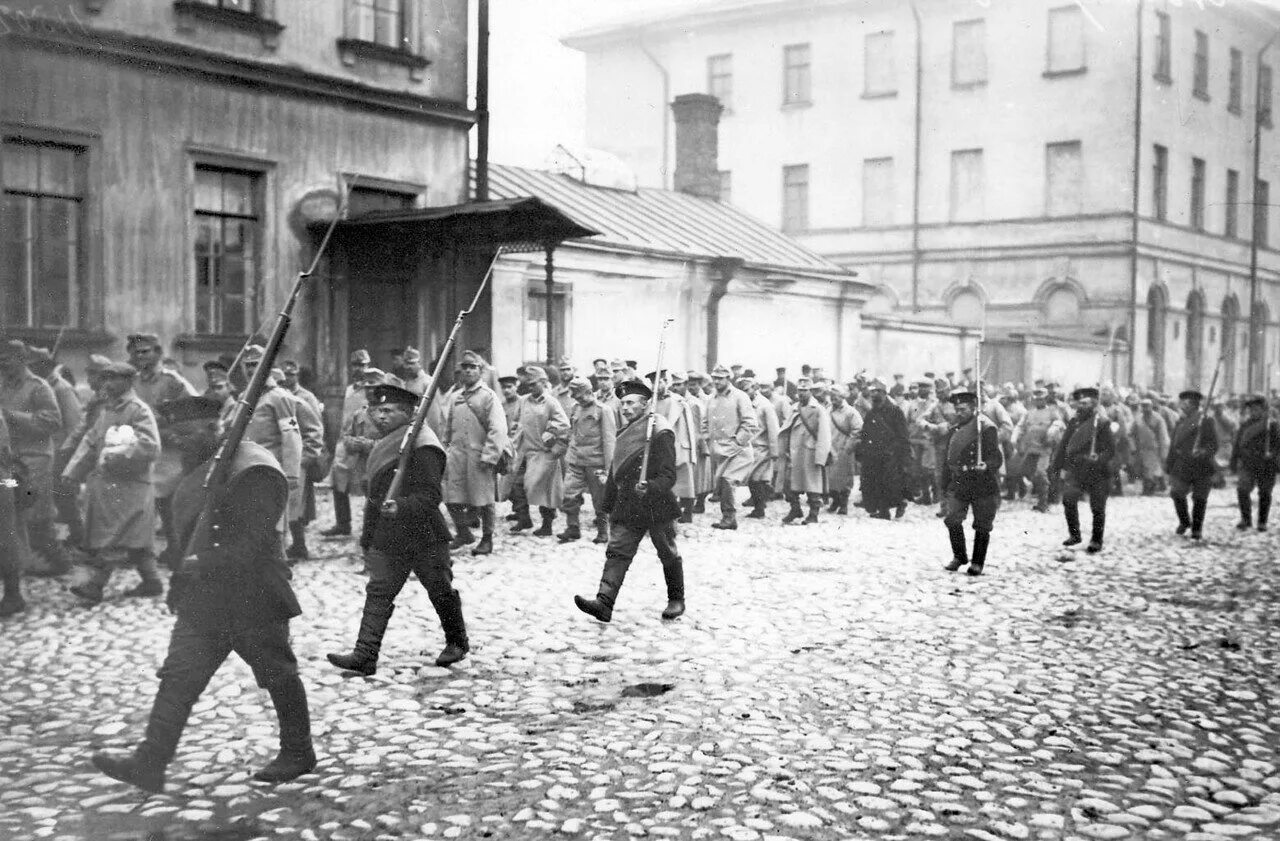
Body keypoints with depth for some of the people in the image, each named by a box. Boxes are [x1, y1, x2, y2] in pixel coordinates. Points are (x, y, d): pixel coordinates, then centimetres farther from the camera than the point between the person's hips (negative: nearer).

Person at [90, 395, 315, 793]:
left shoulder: (253, 470, -19)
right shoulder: (197, 469, 11)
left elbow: (256, 542, -25)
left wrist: (204, 564, -29)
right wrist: (180, 571, 12)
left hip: (253, 598, -8)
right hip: (203, 599, 9)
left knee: (278, 675, 8)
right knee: (178, 677, 2)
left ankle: (298, 753, 24)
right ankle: (149, 763, 3)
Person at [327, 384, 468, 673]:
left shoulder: (423, 447, -17)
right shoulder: (384, 445, 11)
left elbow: (431, 495, -23)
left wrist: (400, 507, -38)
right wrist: (368, 536, 20)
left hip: (425, 536, -7)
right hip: (388, 538, 8)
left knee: (441, 590, 9)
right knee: (378, 592, -1)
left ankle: (457, 642, 29)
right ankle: (365, 655, -4)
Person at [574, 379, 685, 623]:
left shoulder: (660, 433, -14)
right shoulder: (625, 431, 12)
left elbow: (669, 475, -19)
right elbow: (616, 471, 19)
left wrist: (650, 488, -37)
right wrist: (608, 504, 18)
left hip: (656, 506, -6)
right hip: (626, 506, 7)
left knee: (668, 554, 10)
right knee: (617, 552, -6)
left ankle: (676, 600, 28)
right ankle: (604, 602, -15)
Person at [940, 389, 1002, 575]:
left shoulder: (987, 429, -7)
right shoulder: (953, 431, 12)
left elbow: (997, 457, -12)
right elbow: (947, 461, 17)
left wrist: (987, 464, -34)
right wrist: (944, 489, 16)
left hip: (983, 484, -4)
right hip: (959, 483, 4)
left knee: (982, 525, 2)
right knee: (952, 519, -7)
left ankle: (977, 562, 15)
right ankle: (959, 556, 12)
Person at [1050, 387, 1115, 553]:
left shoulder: (1101, 424, -6)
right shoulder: (1073, 422, 7)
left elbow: (1110, 450, -8)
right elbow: (1063, 446, 13)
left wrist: (1097, 460, -24)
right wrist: (1055, 466, 9)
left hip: (1097, 473, -3)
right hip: (1075, 471, 3)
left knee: (1097, 508, 5)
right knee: (1068, 498, -18)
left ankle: (1096, 541, 23)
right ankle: (1074, 534, 0)